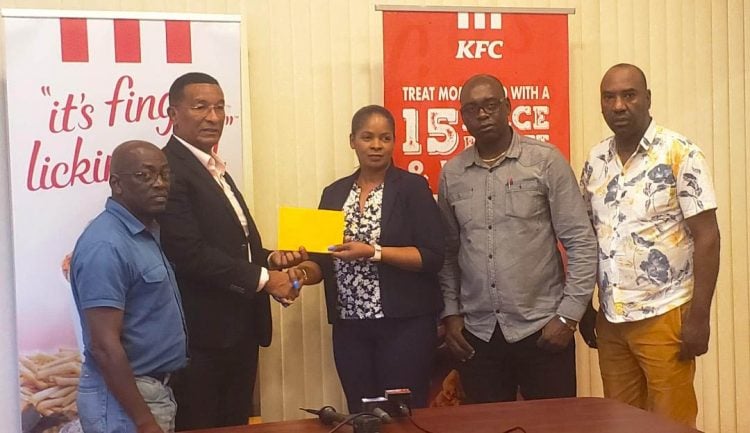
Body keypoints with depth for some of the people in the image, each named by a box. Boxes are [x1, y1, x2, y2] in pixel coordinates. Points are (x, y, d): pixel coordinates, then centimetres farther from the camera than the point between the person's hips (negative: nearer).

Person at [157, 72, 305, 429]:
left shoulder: (216, 170, 17)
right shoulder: (169, 169, -15)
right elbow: (191, 253, -23)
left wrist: (270, 259, 2)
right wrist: (263, 278, -16)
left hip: (239, 330, 9)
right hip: (202, 334, -9)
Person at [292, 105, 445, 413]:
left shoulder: (412, 187, -3)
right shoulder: (334, 193, 11)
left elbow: (432, 257, -10)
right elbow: (326, 258, 12)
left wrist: (373, 253, -19)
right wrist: (308, 271, -9)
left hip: (404, 324, -4)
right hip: (349, 326, 4)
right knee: (360, 414, 10)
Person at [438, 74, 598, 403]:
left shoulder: (546, 161, -5)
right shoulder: (451, 174, 6)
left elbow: (581, 243, -6)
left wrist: (568, 315, -10)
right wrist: (451, 313, 4)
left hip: (541, 327, -3)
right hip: (476, 333, 3)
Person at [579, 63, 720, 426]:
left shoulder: (680, 154, -9)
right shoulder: (595, 161, 6)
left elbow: (706, 237, -10)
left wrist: (699, 316, -14)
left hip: (664, 316, -5)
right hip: (610, 319, 5)